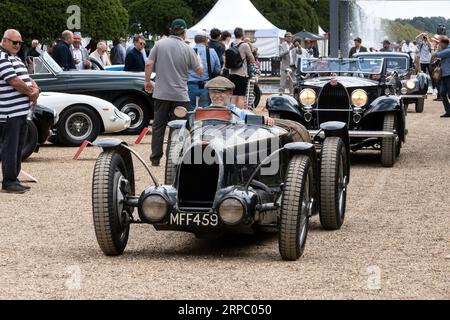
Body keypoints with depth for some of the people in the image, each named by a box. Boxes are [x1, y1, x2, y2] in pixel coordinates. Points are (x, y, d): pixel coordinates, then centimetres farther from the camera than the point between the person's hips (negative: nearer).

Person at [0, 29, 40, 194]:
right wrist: (31, 92, -6)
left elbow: (27, 78, 19)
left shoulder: (15, 58, 20)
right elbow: (14, 81, -19)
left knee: (18, 147, 14)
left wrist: (35, 89, -3)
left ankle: (14, 180, 21)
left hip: (22, 111, 10)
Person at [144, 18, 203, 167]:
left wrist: (148, 81, 7)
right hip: (180, 95, -2)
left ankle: (155, 158, 9)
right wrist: (198, 60, 21)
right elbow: (199, 71, 1)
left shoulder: (159, 44, -2)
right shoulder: (187, 49, -5)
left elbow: (149, 64, -6)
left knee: (158, 125, 9)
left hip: (161, 93, 2)